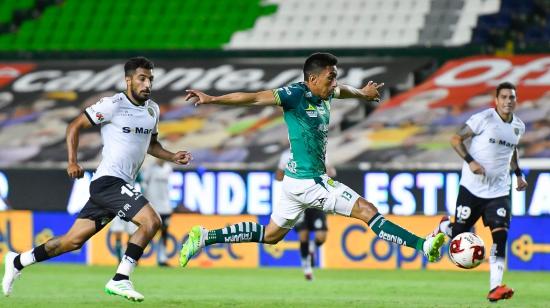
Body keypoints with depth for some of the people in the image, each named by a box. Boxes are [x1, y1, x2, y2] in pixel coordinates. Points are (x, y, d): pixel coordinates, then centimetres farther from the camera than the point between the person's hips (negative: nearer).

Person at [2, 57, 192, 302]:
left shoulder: (153, 109, 14)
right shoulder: (113, 105, -10)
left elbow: (151, 144, 29)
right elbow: (75, 126, -4)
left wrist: (172, 157, 12)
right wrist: (72, 161, -14)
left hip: (119, 185, 8)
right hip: (108, 180, -8)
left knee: (74, 240, 11)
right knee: (151, 221, -21)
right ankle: (120, 280, -15)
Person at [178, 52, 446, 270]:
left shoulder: (324, 95, 8)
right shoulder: (297, 94, -17)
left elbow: (342, 91, 32)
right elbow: (255, 98, -22)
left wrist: (362, 93, 53)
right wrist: (212, 100, -27)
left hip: (299, 180, 10)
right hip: (308, 182, -10)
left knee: (270, 235, 20)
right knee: (368, 211, -9)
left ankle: (204, 237, 22)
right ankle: (423, 245, -8)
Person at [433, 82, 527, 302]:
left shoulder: (518, 126, 7)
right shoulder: (483, 118, -12)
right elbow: (456, 139, -8)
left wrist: (518, 174, 16)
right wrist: (470, 161, -21)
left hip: (499, 191, 4)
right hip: (473, 187, -4)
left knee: (500, 235, -13)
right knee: (459, 233, 3)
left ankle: (495, 287, -14)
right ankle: (443, 227, 41)